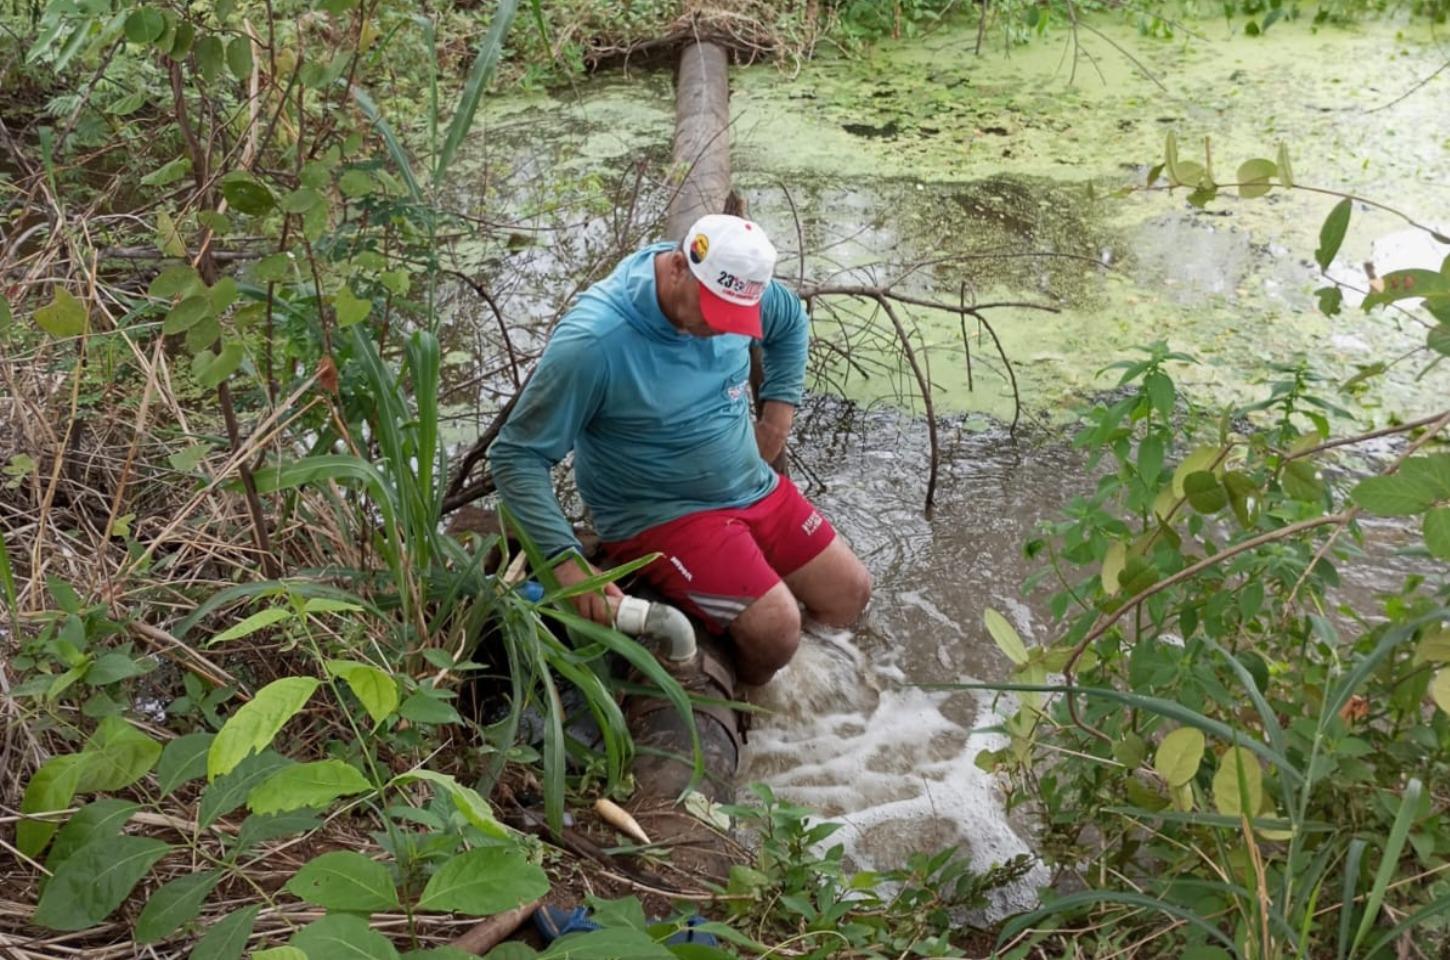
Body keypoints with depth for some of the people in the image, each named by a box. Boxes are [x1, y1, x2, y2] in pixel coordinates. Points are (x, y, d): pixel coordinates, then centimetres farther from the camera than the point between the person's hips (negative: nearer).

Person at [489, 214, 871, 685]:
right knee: (774, 626, -23)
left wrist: (778, 412, 7)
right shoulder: (591, 345, -29)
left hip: (756, 486, 7)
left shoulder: (735, 290, -9)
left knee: (850, 596, 7)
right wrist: (566, 560, -31)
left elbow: (792, 320, 16)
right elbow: (515, 455, -23)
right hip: (660, 517, -7)